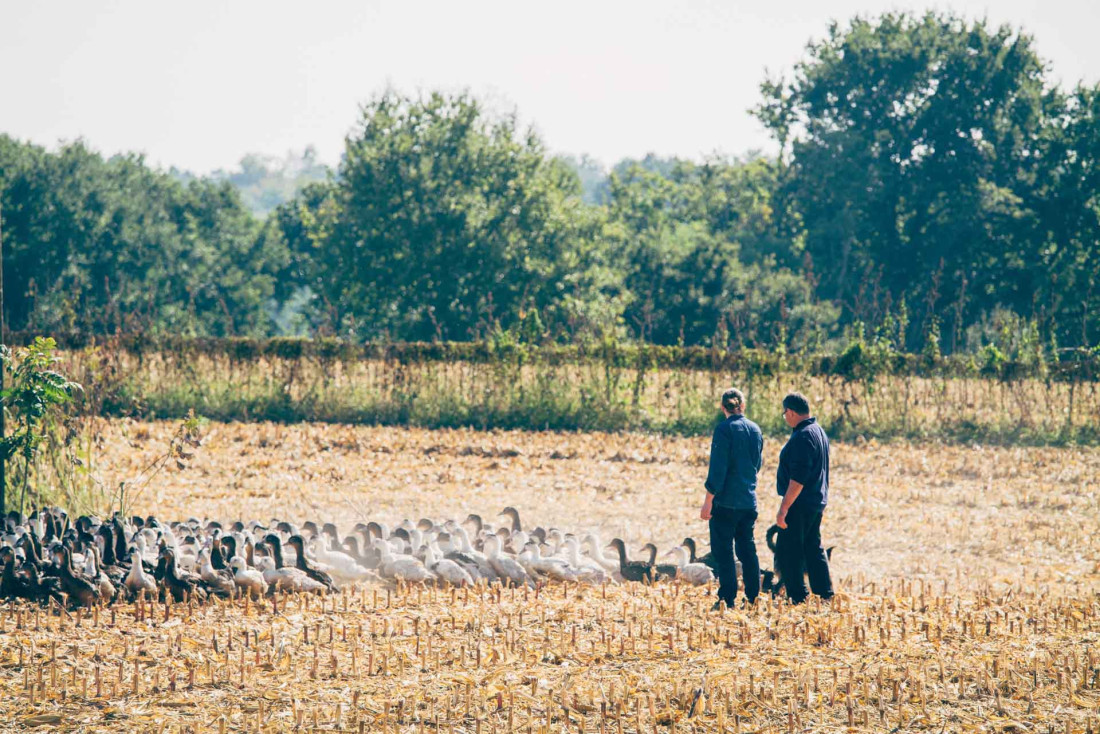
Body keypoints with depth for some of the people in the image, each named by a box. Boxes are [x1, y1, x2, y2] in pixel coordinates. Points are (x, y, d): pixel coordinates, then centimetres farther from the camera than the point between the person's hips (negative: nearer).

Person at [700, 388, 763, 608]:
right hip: (749, 501, 6)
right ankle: (753, 597, 14)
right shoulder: (755, 429, 7)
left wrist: (708, 502, -13)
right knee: (747, 549, 13)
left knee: (723, 550, -2)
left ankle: (727, 599, -4)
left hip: (726, 500, -6)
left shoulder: (724, 429, -13)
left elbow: (718, 468, -16)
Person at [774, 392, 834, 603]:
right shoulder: (819, 431, 13)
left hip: (800, 505, -10)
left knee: (788, 552, -5)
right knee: (813, 548, 16)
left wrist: (784, 508, -23)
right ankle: (825, 594, 18)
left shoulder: (803, 437, -19)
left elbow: (798, 478, -24)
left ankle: (798, 598, -6)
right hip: (816, 502, 10)